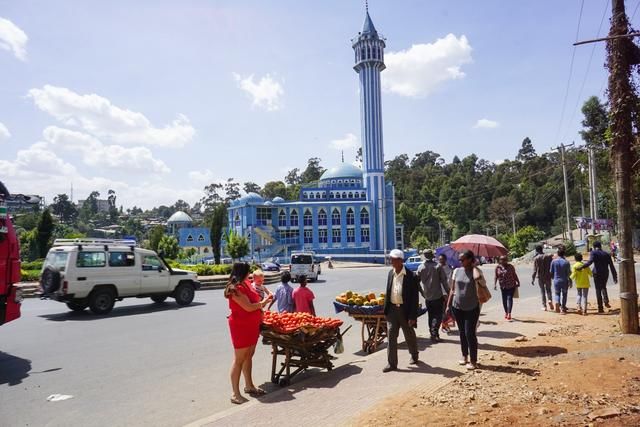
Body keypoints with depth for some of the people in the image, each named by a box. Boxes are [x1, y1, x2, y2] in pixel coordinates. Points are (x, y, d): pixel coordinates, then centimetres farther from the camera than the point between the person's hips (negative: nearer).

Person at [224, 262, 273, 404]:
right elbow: (249, 307, -23)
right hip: (241, 326, -9)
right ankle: (235, 394, 3)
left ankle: (249, 386, 31)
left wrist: (262, 303, 7)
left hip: (252, 325, 9)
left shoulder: (246, 284, 8)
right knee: (239, 359, -3)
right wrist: (262, 303, -8)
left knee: (249, 356, 18)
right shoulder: (235, 288, -21)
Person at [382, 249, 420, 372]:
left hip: (405, 310, -4)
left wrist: (412, 316, -15)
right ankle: (392, 363, 10)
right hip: (392, 309, 4)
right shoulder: (391, 273, 3)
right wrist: (386, 310, 8)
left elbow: (414, 297, -13)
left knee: (409, 336, 15)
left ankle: (414, 356, 40)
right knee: (391, 336, 2)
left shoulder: (411, 276, -15)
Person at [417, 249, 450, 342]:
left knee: (431, 316, 16)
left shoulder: (420, 267, -1)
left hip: (427, 297, 4)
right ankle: (434, 333, -12)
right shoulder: (438, 266, -10)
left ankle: (433, 334, 20)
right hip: (438, 296, -3)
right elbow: (444, 281, -10)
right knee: (438, 315, 3)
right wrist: (448, 292, -1)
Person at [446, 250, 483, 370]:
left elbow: (477, 277, -37)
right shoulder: (456, 271, 3)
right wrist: (448, 305, 7)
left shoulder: (475, 271, -10)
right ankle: (465, 356, 28)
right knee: (462, 333, 14)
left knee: (470, 333, -4)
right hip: (457, 306, 4)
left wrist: (474, 266, -19)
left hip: (472, 308, -4)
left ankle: (473, 361, 7)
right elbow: (452, 290, 8)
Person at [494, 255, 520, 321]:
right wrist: (494, 284, -7)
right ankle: (506, 312, 27)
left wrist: (518, 282, 5)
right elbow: (496, 276, 2)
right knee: (504, 300, 10)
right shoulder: (497, 267, 0)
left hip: (511, 286, -2)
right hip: (503, 286, 2)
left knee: (509, 298, -12)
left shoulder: (510, 266, -3)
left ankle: (509, 314, -16)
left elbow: (514, 275, 5)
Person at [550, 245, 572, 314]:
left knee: (557, 293, 13)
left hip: (556, 280, 1)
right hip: (564, 281, -1)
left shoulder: (554, 261, -7)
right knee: (564, 294, 15)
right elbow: (569, 273, -7)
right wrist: (570, 281, 3)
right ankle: (563, 308, 18)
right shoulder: (566, 262, -12)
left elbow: (551, 272, 1)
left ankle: (557, 303, -15)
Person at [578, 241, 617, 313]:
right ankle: (606, 301, 5)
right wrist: (615, 277, 12)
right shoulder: (606, 254, 9)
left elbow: (590, 261, -23)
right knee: (603, 287, 27)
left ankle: (600, 308, 3)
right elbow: (612, 266, 8)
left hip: (597, 274, -4)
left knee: (598, 290, 4)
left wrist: (581, 267, -25)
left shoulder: (594, 252, -5)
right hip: (605, 274, 4)